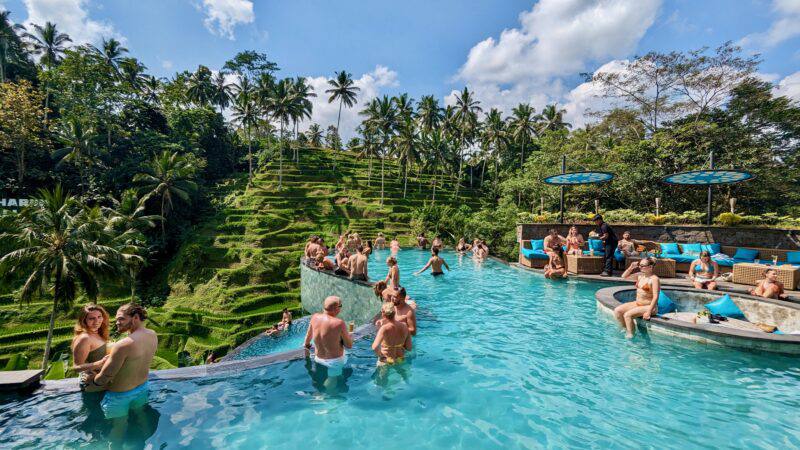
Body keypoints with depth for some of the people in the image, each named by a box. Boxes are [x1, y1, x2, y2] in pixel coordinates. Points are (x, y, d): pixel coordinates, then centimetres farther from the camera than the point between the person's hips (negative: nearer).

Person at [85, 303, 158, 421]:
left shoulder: (123, 345, -32)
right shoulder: (153, 335, -13)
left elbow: (104, 378, -21)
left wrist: (91, 381, -2)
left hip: (120, 395, -5)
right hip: (143, 388, 6)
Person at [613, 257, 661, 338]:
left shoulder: (654, 279, -15)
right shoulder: (640, 275, 6)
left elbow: (655, 297, -20)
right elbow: (624, 276, 15)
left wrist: (649, 312, -24)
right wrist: (631, 267, -1)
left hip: (648, 306, -8)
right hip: (637, 303, 8)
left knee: (627, 315, -26)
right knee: (617, 311, -6)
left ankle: (630, 335, -10)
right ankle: (626, 329, 10)